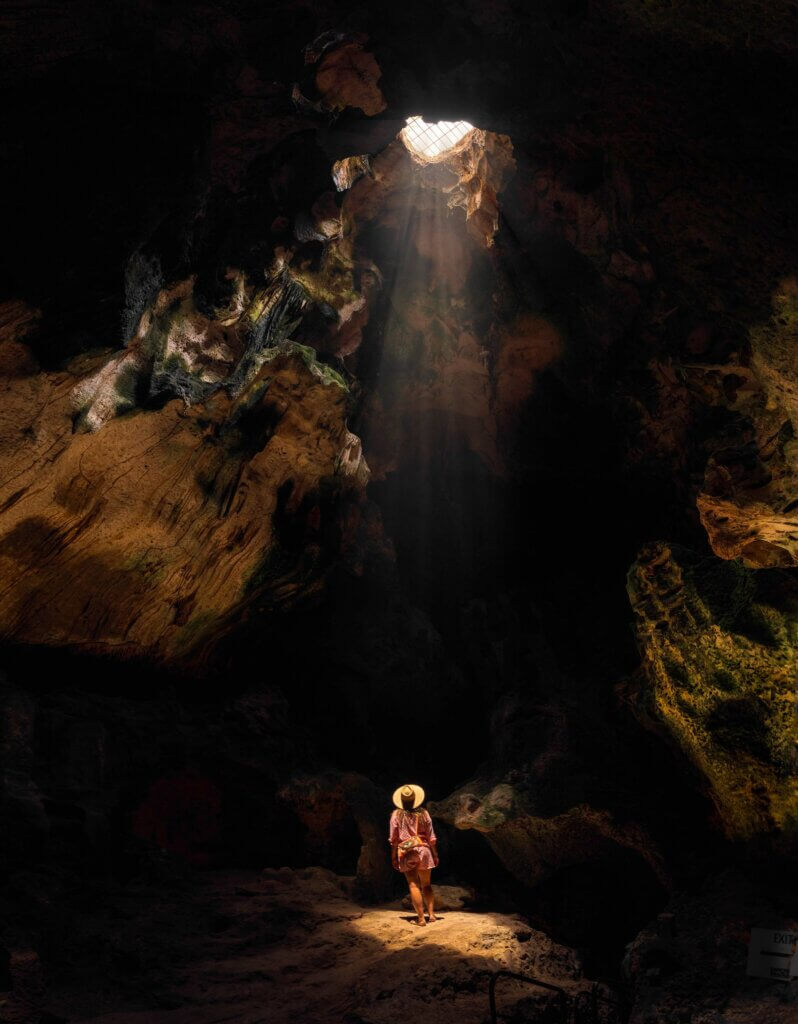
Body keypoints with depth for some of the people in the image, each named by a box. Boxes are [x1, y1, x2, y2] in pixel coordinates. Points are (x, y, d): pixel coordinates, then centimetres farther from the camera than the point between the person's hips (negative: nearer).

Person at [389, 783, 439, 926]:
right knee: (427, 885, 15)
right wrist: (435, 855, 12)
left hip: (406, 853, -2)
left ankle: (421, 918, -6)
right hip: (424, 850, 2)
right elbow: (431, 837, 4)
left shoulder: (397, 815, -3)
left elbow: (393, 839, -1)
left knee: (413, 885, -1)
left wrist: (394, 857, 7)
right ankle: (432, 914, 8)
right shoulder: (424, 814, 1)